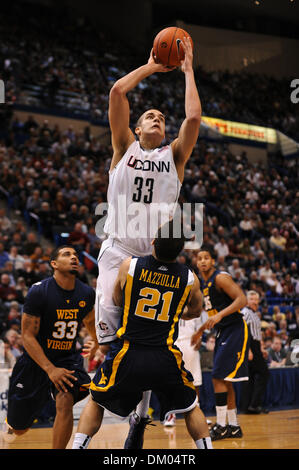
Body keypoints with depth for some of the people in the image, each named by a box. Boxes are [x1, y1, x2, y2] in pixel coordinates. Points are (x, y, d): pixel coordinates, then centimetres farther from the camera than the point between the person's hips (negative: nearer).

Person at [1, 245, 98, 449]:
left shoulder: (87, 293, -5)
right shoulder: (39, 292, -20)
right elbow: (28, 336, -20)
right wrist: (50, 369, -29)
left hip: (68, 358, 2)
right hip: (36, 360, -2)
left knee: (65, 402, -28)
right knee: (19, 428, 9)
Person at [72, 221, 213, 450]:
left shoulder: (129, 266, -4)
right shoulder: (189, 279, -2)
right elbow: (195, 311, 19)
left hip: (128, 354, 0)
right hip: (165, 358, 0)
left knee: (96, 402, 24)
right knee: (191, 408, 24)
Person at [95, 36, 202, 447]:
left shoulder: (174, 155, 13)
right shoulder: (125, 147, 12)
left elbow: (194, 116, -3)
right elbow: (117, 92, 1)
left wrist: (187, 70, 6)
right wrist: (151, 67, 12)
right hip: (118, 247, -1)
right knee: (108, 315, -24)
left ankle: (139, 418, 7)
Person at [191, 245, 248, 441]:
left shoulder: (221, 278, -14)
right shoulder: (201, 283, 13)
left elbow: (242, 300, -24)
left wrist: (219, 315, -32)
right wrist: (201, 331, 23)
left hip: (235, 330, -9)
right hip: (222, 333, 9)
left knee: (219, 377, -12)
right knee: (224, 380, 11)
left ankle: (221, 426, -6)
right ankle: (233, 427, 18)